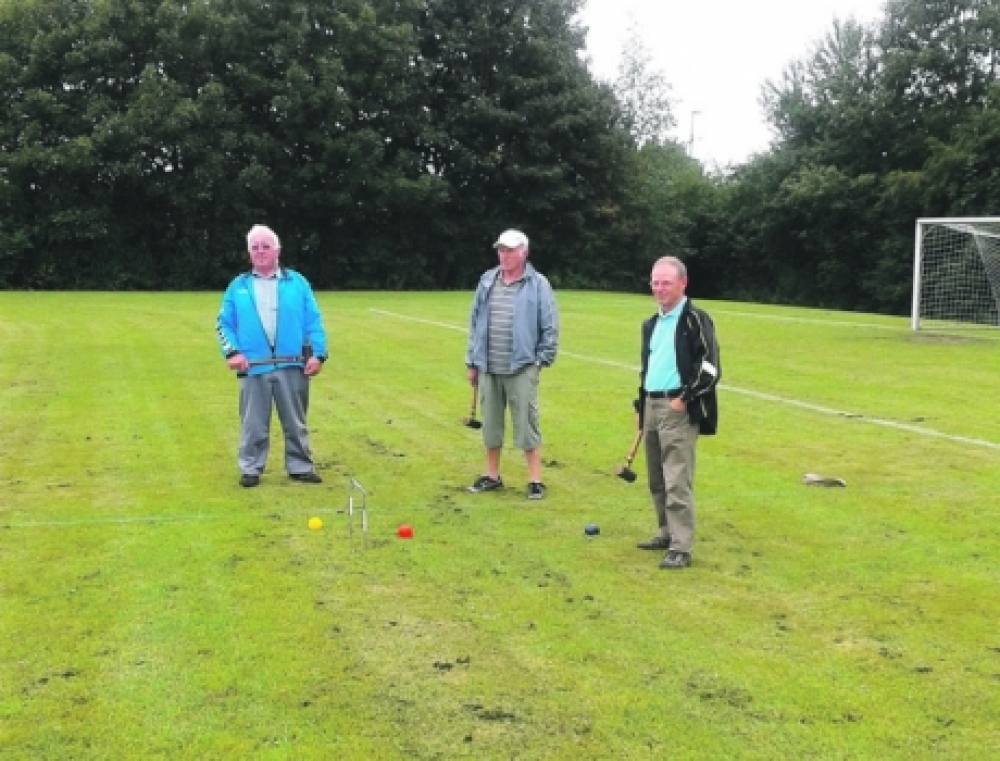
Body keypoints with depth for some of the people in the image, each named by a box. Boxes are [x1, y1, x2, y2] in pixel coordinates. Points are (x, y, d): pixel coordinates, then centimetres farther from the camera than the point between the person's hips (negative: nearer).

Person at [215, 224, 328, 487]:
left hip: (292, 367, 0)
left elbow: (314, 322, 4)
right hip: (253, 368, 0)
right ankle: (250, 468, 14)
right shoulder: (238, 287, 10)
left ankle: (300, 466, 18)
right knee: (253, 424, 4)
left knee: (296, 422, 8)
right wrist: (231, 352, -6)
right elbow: (223, 324, 9)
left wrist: (318, 354, -6)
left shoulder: (297, 283, 8)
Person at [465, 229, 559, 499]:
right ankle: (492, 475, 26)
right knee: (490, 424, 12)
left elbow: (550, 327, -2)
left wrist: (543, 359, -5)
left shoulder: (538, 284, -3)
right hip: (488, 368, 5)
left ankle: (535, 480, 8)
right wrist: (472, 361, 13)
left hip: (522, 369, -5)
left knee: (527, 424, -2)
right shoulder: (487, 281, 10)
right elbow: (475, 322, 15)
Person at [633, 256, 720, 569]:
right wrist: (640, 406, 19)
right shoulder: (651, 324, 17)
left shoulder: (696, 319, -8)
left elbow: (709, 367, -14)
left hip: (679, 409, -8)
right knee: (656, 480, 15)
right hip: (651, 406, 8)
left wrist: (685, 399, -18)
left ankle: (680, 548, -7)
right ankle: (667, 533, 28)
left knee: (677, 481, -10)